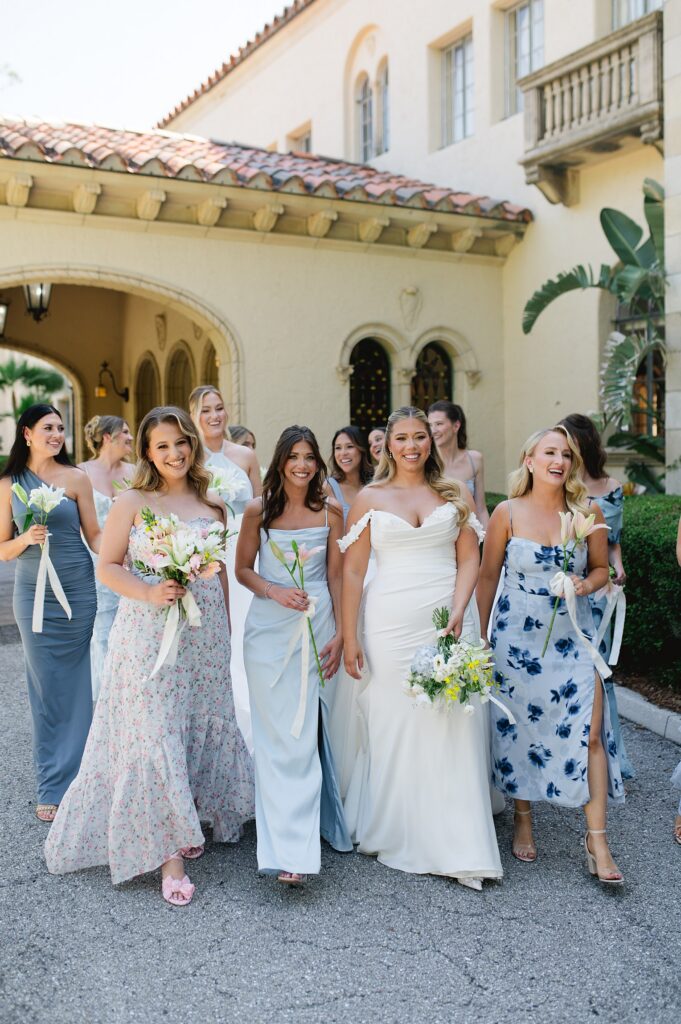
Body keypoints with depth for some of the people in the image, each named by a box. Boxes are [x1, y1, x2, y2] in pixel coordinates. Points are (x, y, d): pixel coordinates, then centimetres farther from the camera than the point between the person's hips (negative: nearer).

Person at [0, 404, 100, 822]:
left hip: (78, 590, -1)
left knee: (77, 686, 5)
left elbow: (94, 534, 1)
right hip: (34, 594, 1)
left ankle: (74, 778, 21)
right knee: (47, 689, 7)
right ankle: (52, 788, 18)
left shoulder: (76, 478, 0)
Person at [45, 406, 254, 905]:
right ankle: (168, 851, 7)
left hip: (205, 637, 4)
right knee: (153, 734, -4)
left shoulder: (213, 505, 8)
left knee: (200, 727, 11)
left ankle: (187, 822, 33)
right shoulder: (132, 502, -3)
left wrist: (227, 631, 16)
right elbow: (108, 566, -2)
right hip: (148, 635, -4)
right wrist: (150, 594, -18)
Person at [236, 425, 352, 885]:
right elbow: (243, 570, 6)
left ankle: (304, 836, 21)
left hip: (318, 629, 1)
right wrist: (274, 592, -13)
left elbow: (336, 576, 4)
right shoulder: (258, 510, 1)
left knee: (310, 733, 6)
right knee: (279, 735, -3)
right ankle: (290, 850, -1)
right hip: (270, 630, -1)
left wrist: (341, 634, -1)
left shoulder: (331, 511, 3)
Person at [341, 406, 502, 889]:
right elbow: (353, 570, 3)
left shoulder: (453, 494, 9)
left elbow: (469, 559, 5)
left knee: (454, 728, 0)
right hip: (391, 624, -1)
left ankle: (457, 846, 12)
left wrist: (458, 613, -11)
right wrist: (350, 637, -2)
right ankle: (398, 838, 21)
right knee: (393, 728, 4)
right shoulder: (370, 498, 5)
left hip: (449, 619, 1)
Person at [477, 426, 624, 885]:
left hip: (573, 635, 1)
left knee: (590, 732, -6)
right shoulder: (508, 512, -6)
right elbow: (488, 575, 1)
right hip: (517, 634, 0)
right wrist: (481, 635, 3)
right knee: (518, 728, 9)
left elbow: (601, 568, 11)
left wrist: (587, 584, -12)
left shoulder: (588, 512, -2)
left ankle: (597, 838, 7)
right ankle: (523, 821, 30)